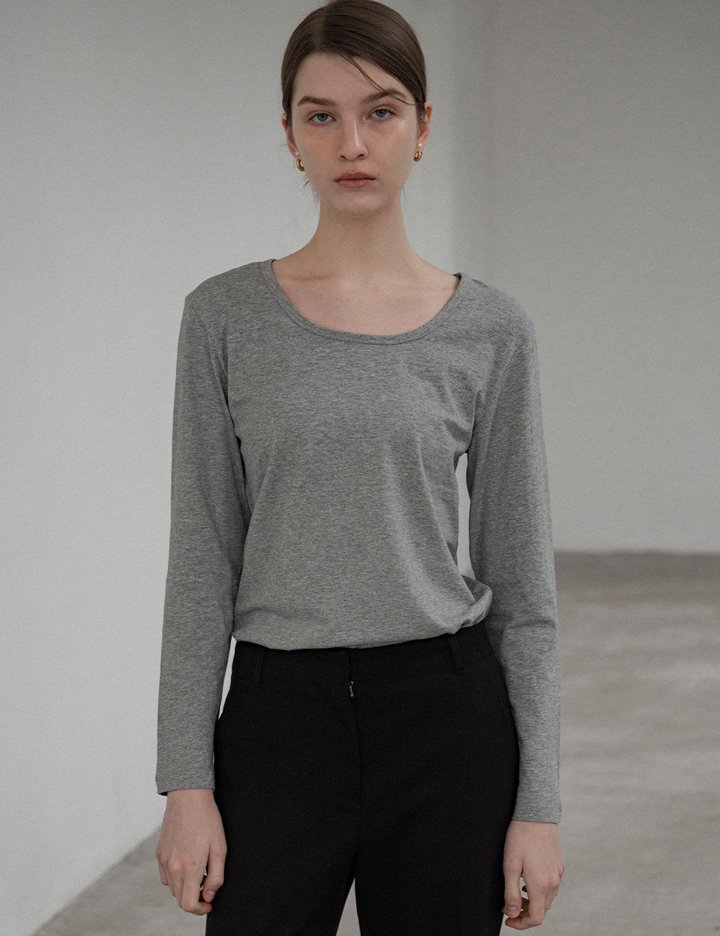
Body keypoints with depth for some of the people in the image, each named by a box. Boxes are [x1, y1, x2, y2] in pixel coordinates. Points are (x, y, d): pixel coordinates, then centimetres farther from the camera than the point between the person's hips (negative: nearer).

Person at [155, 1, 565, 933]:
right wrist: (187, 780, -5)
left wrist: (539, 802, -3)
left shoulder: (490, 329, 1)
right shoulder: (227, 316, 1)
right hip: (278, 721, 0)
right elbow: (202, 561, 0)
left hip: (444, 719, 0)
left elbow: (523, 580, 2)